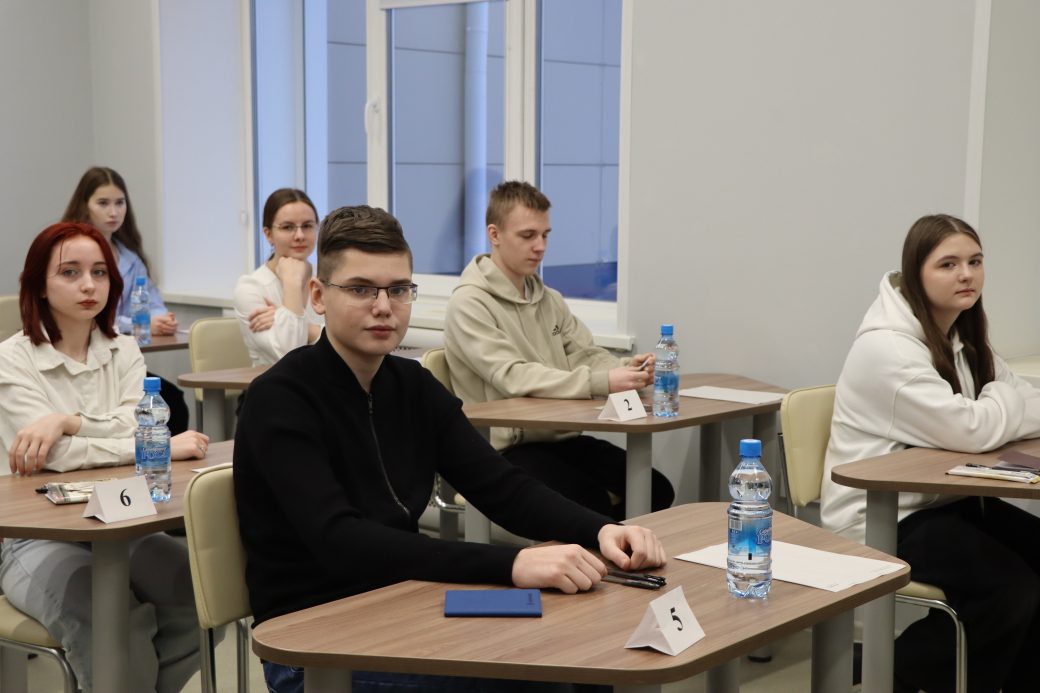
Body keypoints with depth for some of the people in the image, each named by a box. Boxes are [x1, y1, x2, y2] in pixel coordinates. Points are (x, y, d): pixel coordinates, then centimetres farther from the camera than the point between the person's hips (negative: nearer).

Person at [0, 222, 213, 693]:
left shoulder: (125, 351, 9)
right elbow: (55, 455, -18)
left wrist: (66, 420, -21)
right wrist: (163, 448, -19)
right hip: (40, 539, -4)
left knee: (202, 597, -23)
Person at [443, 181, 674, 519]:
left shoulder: (550, 299, 15)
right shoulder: (469, 304, -10)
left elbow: (586, 355, 10)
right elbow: (513, 377, -22)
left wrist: (626, 368, -14)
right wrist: (600, 382, -32)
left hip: (561, 438, 7)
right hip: (506, 449, -7)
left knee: (656, 490, -10)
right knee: (593, 503, -27)